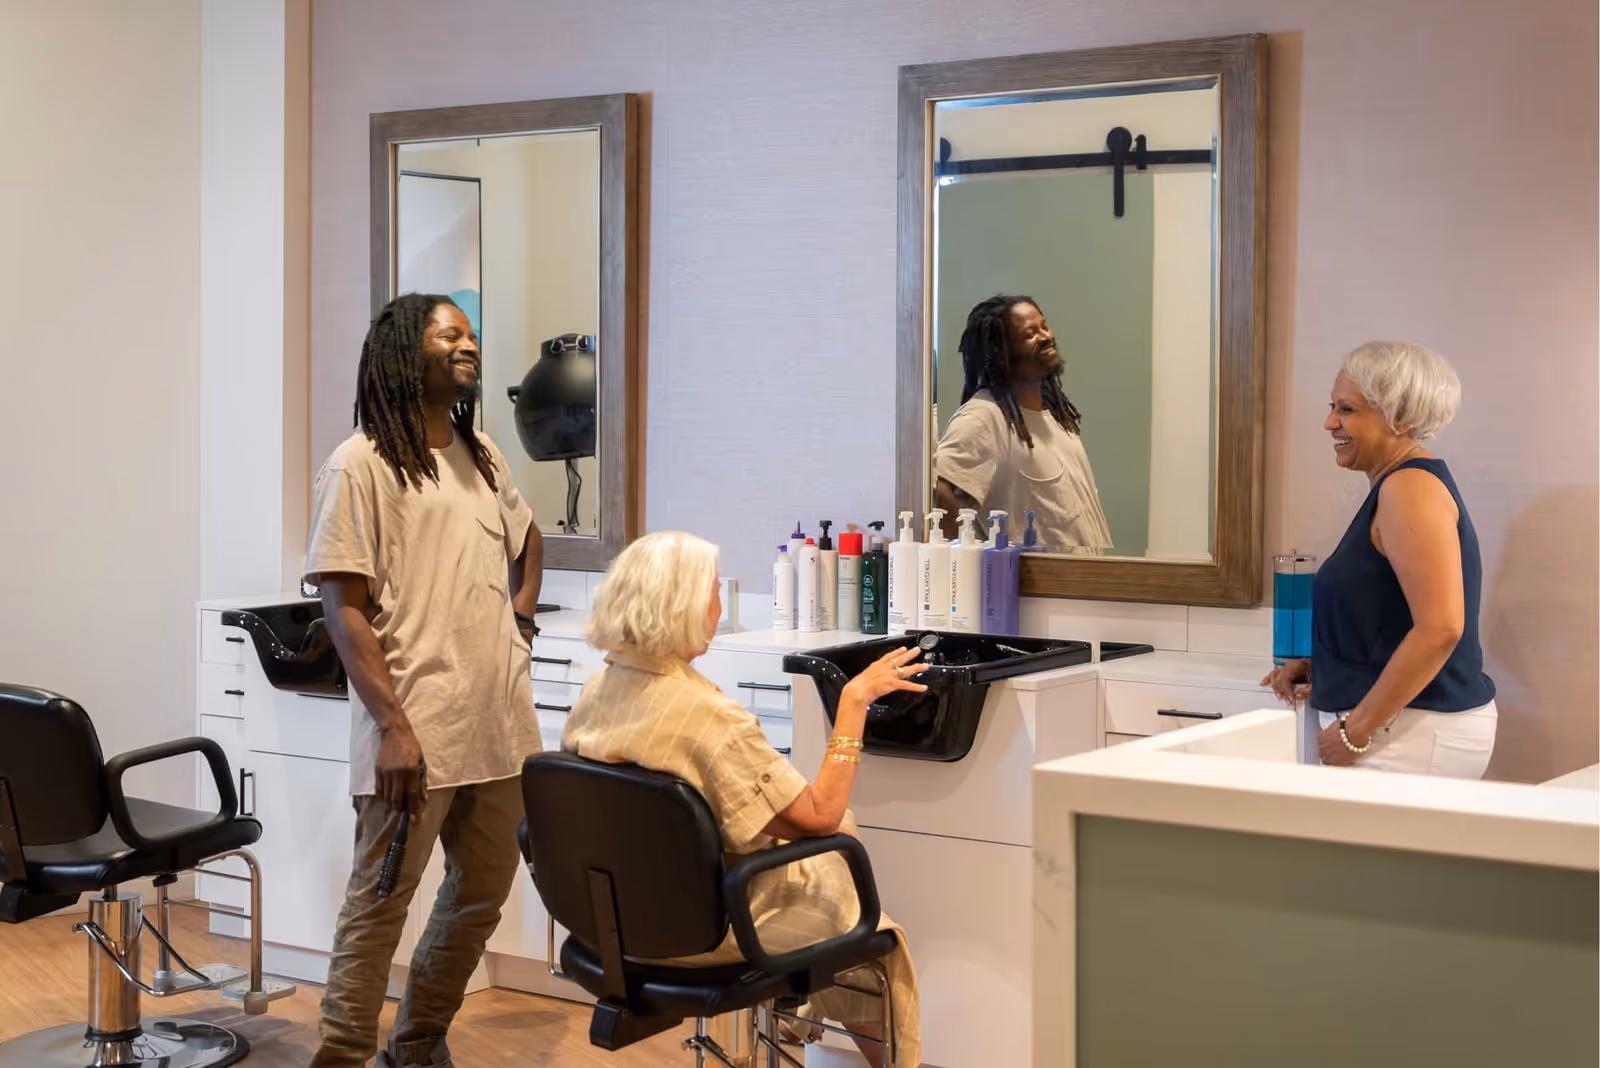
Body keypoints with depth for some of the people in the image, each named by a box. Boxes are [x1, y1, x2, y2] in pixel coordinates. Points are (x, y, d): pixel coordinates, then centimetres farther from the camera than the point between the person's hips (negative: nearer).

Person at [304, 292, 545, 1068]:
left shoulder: (480, 455, 15)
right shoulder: (361, 465, -7)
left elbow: (526, 535, 36)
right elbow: (344, 609, -12)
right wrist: (393, 726, -20)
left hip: (499, 721, 7)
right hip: (416, 732, -7)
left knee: (484, 892, 14)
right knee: (379, 902, -4)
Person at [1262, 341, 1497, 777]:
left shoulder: (1411, 487, -14)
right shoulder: (1393, 486, 16)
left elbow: (1441, 627, -23)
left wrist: (1356, 730, -20)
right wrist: (1318, 668, 14)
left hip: (1416, 736, -9)